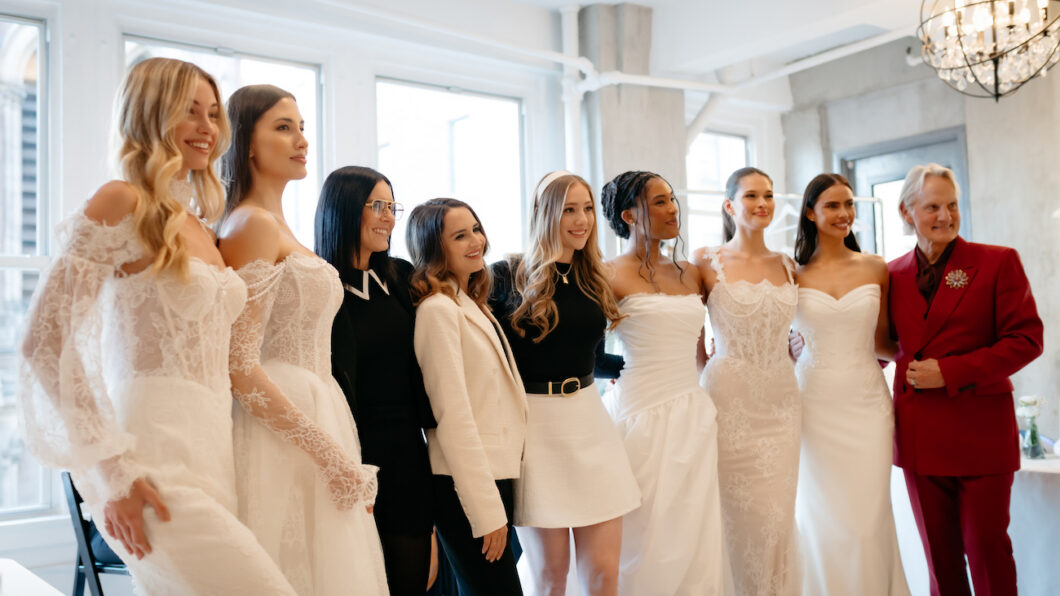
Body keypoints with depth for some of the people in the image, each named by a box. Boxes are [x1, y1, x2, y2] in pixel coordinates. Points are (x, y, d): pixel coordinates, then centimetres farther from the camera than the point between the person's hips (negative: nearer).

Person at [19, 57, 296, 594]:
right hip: (157, 465, -7)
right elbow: (45, 341, -12)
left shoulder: (201, 228, 17)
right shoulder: (121, 203, -6)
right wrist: (111, 471, -14)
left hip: (211, 456, 7)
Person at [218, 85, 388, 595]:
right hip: (284, 438, -9)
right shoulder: (253, 223, -11)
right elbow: (240, 367, -18)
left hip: (311, 419, 9)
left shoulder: (278, 226, 16)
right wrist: (330, 452, -18)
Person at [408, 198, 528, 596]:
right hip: (466, 484, -9)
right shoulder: (438, 308, -14)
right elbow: (452, 413, -19)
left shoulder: (472, 305, 14)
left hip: (496, 473, 9)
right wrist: (486, 510, -19)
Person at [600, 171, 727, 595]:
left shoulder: (690, 273, 13)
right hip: (644, 415, -6)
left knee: (694, 541, 10)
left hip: (693, 416, 6)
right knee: (650, 545, 3)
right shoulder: (613, 277, -6)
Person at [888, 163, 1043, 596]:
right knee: (938, 552, 10)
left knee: (987, 547, 5)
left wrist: (950, 372, -15)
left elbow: (1026, 340, -8)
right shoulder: (893, 274, 7)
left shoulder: (998, 262, -2)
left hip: (981, 433, -3)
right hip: (919, 435, 3)